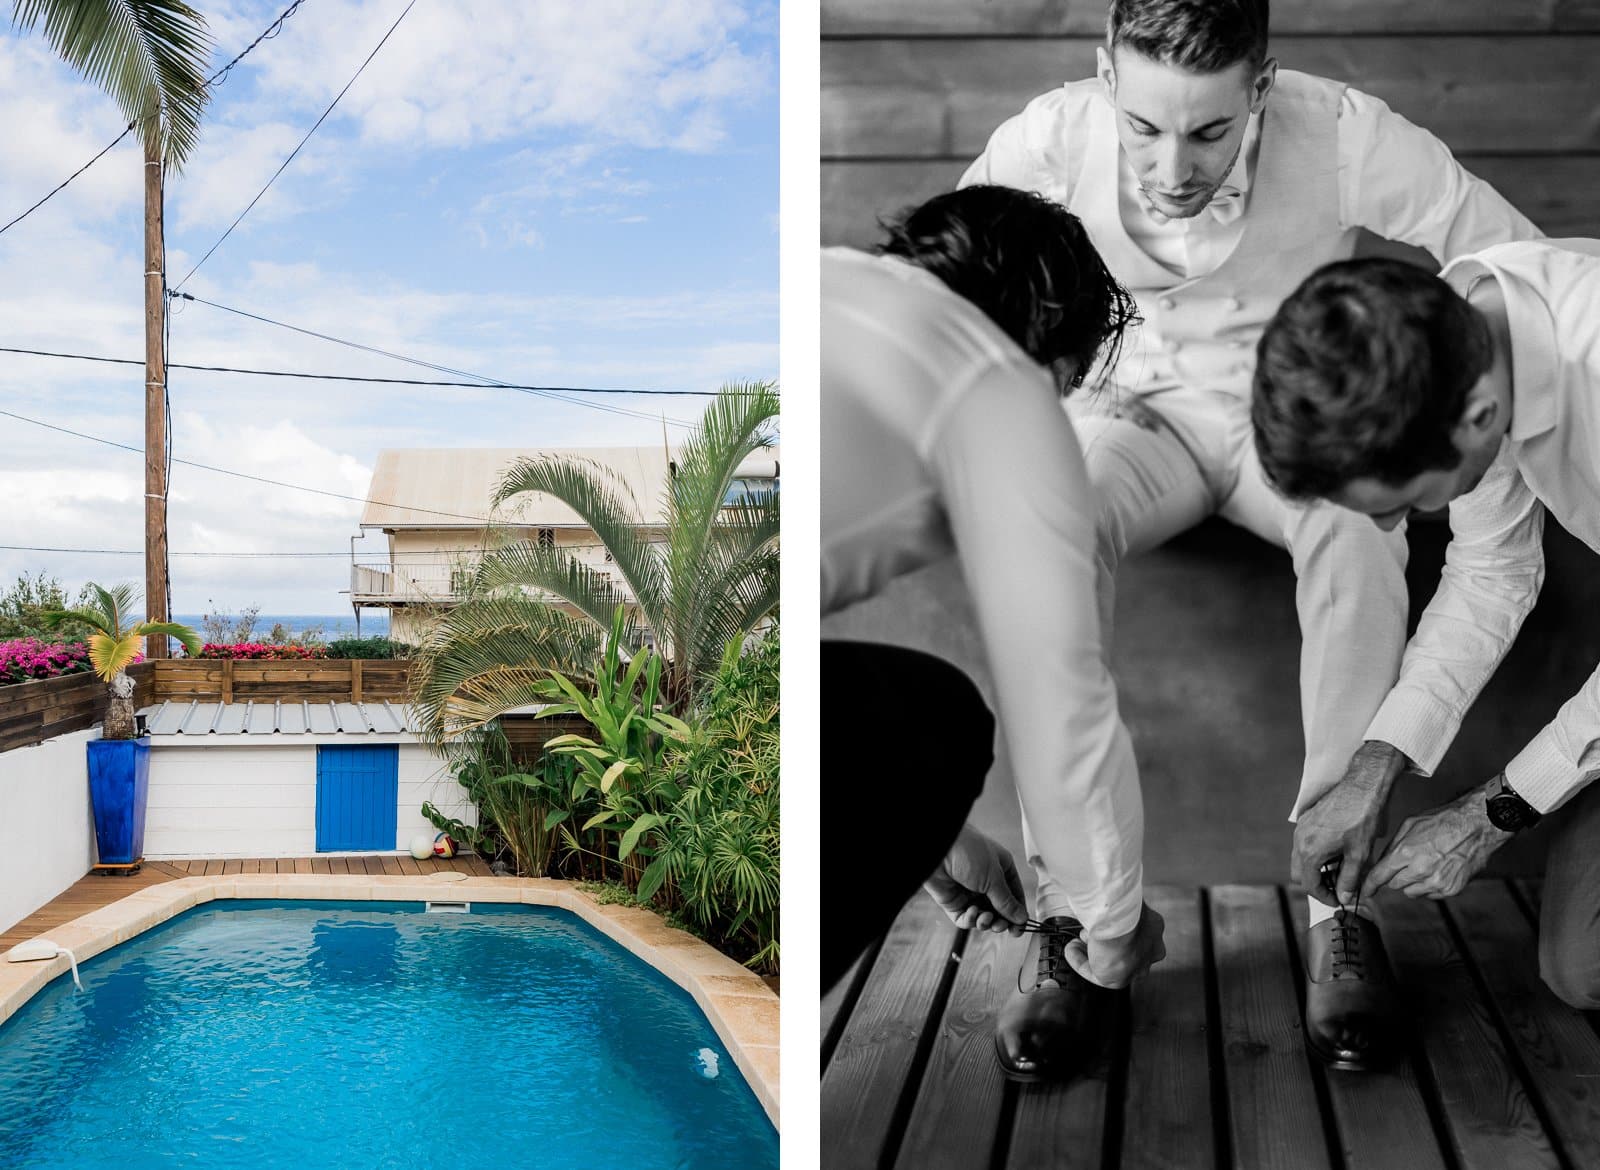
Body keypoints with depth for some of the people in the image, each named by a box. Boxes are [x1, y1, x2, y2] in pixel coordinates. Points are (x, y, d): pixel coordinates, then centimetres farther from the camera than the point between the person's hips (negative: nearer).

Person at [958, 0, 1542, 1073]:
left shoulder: (1346, 138, -21)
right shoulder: (1052, 139, -17)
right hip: (1137, 410, 1)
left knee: (1356, 526, -36)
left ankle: (1338, 895, -27)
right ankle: (1077, 911, -30)